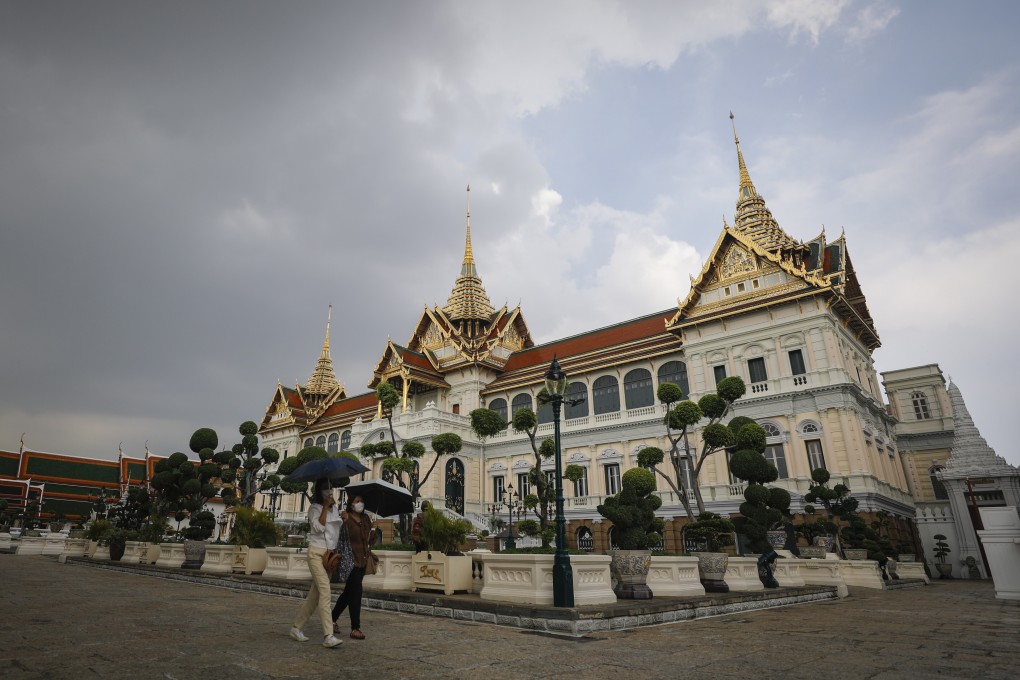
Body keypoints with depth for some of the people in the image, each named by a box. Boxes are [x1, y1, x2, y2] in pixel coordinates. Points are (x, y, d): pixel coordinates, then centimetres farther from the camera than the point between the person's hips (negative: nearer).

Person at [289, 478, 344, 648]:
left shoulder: (334, 508, 14)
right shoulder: (314, 508, -3)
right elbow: (319, 527, -19)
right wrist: (325, 507, -14)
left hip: (330, 553, 7)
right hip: (316, 552, -7)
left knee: (315, 594, 10)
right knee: (325, 592, -17)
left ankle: (297, 627, 24)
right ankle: (328, 636, -21)